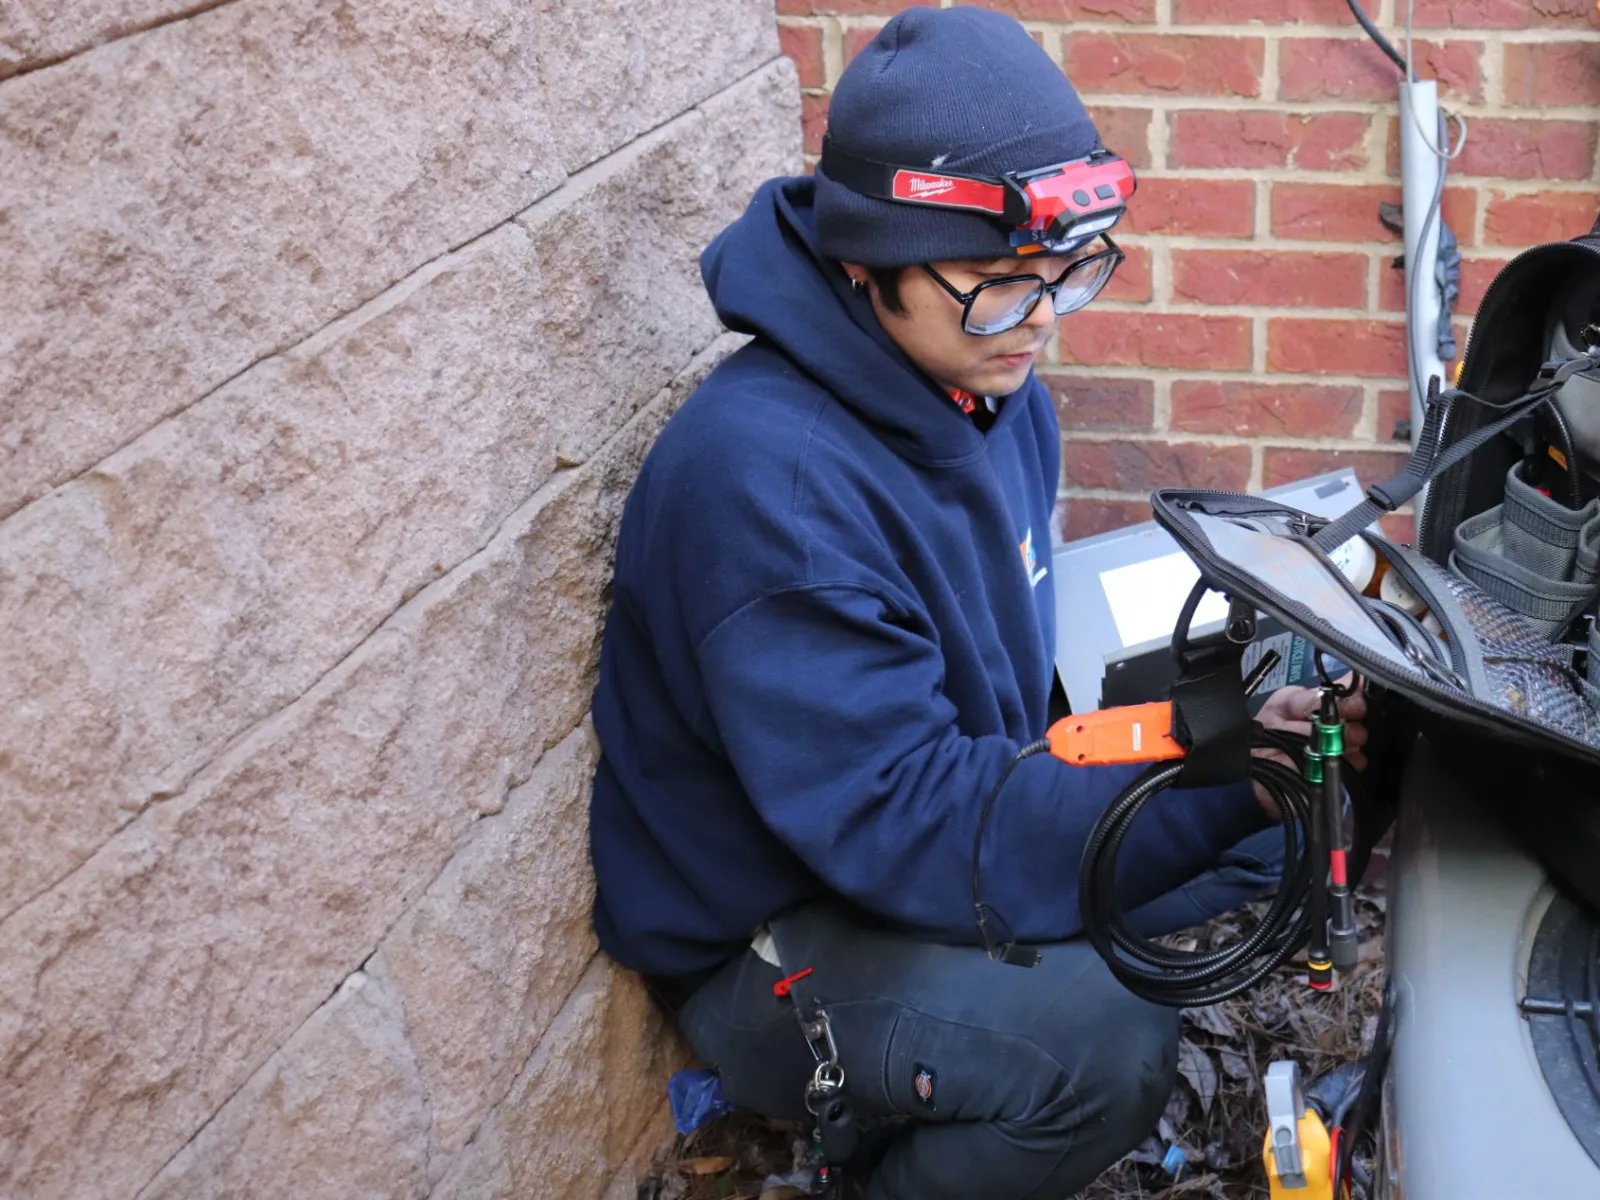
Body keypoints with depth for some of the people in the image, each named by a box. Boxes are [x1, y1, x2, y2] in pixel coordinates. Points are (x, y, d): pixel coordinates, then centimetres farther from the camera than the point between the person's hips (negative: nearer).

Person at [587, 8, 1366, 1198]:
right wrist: (1215, 781, -37)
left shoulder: (993, 381, -3)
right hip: (764, 946, -9)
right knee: (1104, 1039, -32)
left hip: (953, 822, 9)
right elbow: (905, 820, -33)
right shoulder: (759, 477, -31)